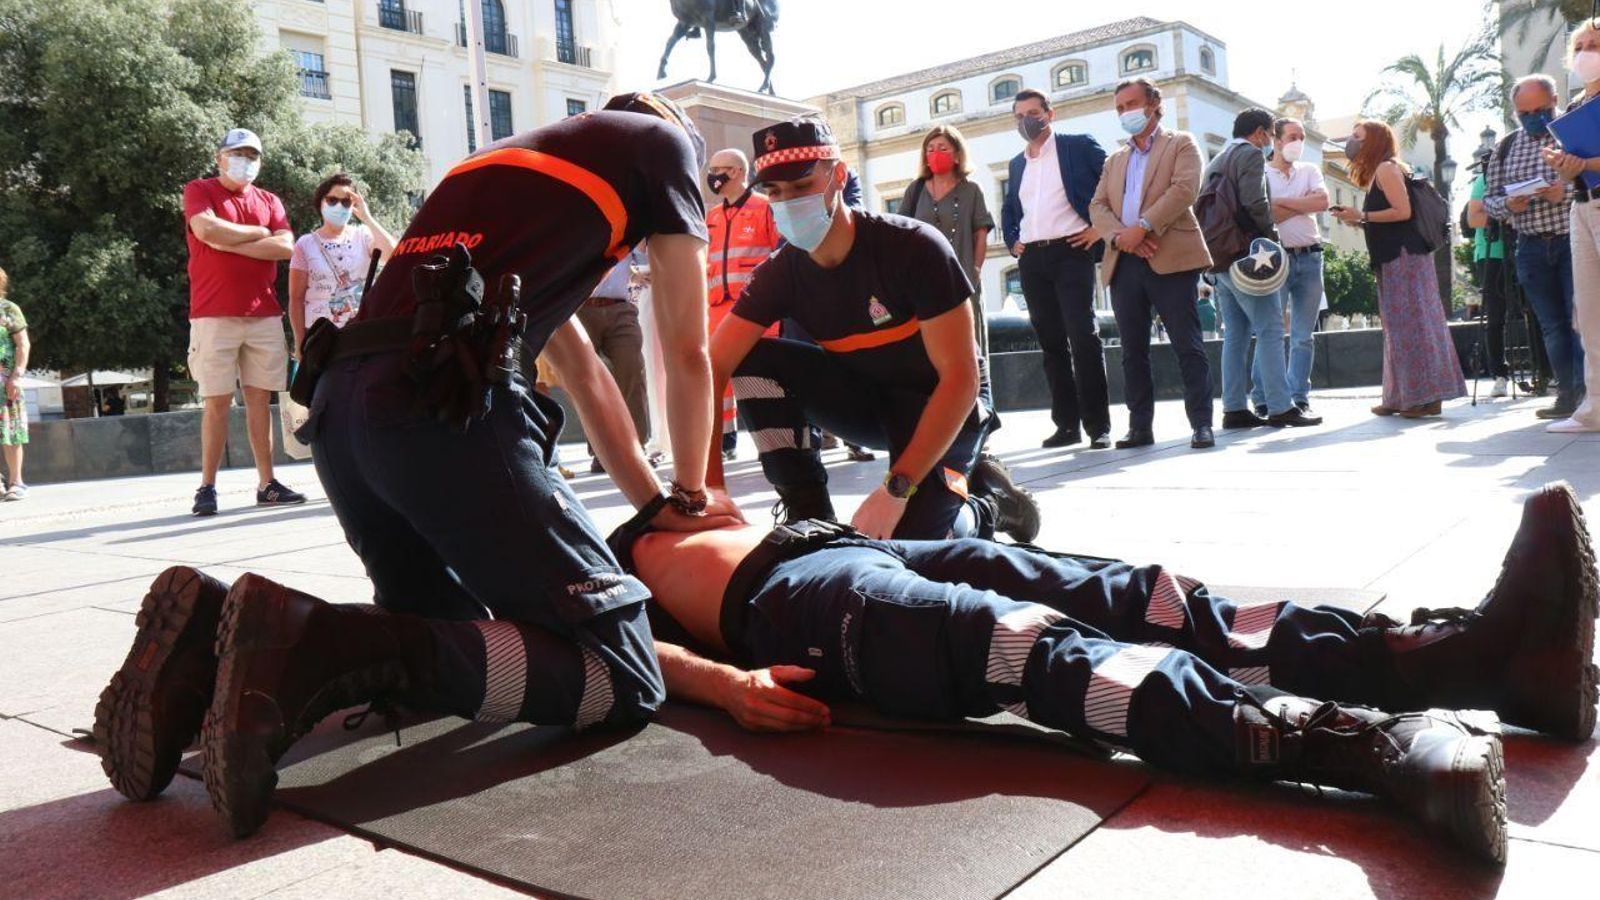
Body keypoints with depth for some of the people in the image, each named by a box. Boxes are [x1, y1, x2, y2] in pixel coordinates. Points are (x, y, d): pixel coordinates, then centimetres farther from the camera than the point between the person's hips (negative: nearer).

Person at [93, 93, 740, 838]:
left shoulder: (517, 162, 36)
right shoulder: (662, 140, 16)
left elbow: (580, 368, 36)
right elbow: (687, 354, 17)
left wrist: (655, 505, 37)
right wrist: (687, 496, 31)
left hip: (341, 404, 9)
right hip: (446, 404, -8)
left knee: (453, 634, 24)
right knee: (621, 678, -5)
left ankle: (217, 630, 2)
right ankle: (313, 648, -21)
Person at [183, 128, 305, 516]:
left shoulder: (270, 201, 17)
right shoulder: (199, 191, 6)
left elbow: (286, 247, 0)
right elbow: (208, 230, -14)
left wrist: (231, 243, -6)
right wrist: (259, 232, -2)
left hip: (264, 316, 4)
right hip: (214, 316, -3)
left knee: (260, 399, 5)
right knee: (217, 402, -4)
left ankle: (267, 484, 9)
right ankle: (207, 487, 2)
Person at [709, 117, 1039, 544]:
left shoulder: (914, 248, -25)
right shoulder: (779, 273, -12)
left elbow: (960, 379, -26)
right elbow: (713, 367, -19)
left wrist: (896, 488, -33)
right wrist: (709, 486, -33)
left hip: (943, 405, -4)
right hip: (863, 396, 5)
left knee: (909, 540, -28)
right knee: (754, 362, -19)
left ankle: (989, 501, 5)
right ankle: (809, 516, -12)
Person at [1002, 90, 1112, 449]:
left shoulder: (1079, 146, 4)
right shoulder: (1016, 164, 20)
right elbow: (1008, 210, 31)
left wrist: (1101, 227, -6)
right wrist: (1012, 242, 15)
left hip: (1071, 251, -5)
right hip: (1031, 260, 5)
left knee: (1083, 337, -12)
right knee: (1051, 342, 5)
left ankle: (1098, 425, -8)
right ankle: (1066, 424, 9)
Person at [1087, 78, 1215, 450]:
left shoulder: (1181, 144, 10)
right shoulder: (1115, 160, 24)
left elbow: (1184, 190, -7)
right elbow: (1097, 207, 12)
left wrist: (1142, 227, -16)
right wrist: (1119, 235, -8)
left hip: (1171, 259, -5)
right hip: (1124, 263, 5)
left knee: (1188, 346, -5)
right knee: (1133, 350, 5)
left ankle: (1201, 424, -1)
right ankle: (1140, 426, 11)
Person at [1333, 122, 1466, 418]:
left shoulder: (1386, 168, -8)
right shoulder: (1376, 173, 21)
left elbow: (1403, 211, -18)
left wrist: (1362, 216, -14)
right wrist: (1358, 222, 7)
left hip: (1404, 255, -10)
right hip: (1394, 257, 10)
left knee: (1412, 322, -11)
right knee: (1400, 326, 8)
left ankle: (1427, 396, -10)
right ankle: (1404, 397, 10)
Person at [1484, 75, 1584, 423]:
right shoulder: (1506, 148, 12)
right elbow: (1489, 198, 11)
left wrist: (1567, 191, -21)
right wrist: (1507, 204, -10)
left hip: (1573, 240, -3)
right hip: (1532, 247, 3)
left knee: (1580, 319, -6)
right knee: (1552, 325, 6)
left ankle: (1587, 393, -3)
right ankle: (1568, 394, 11)